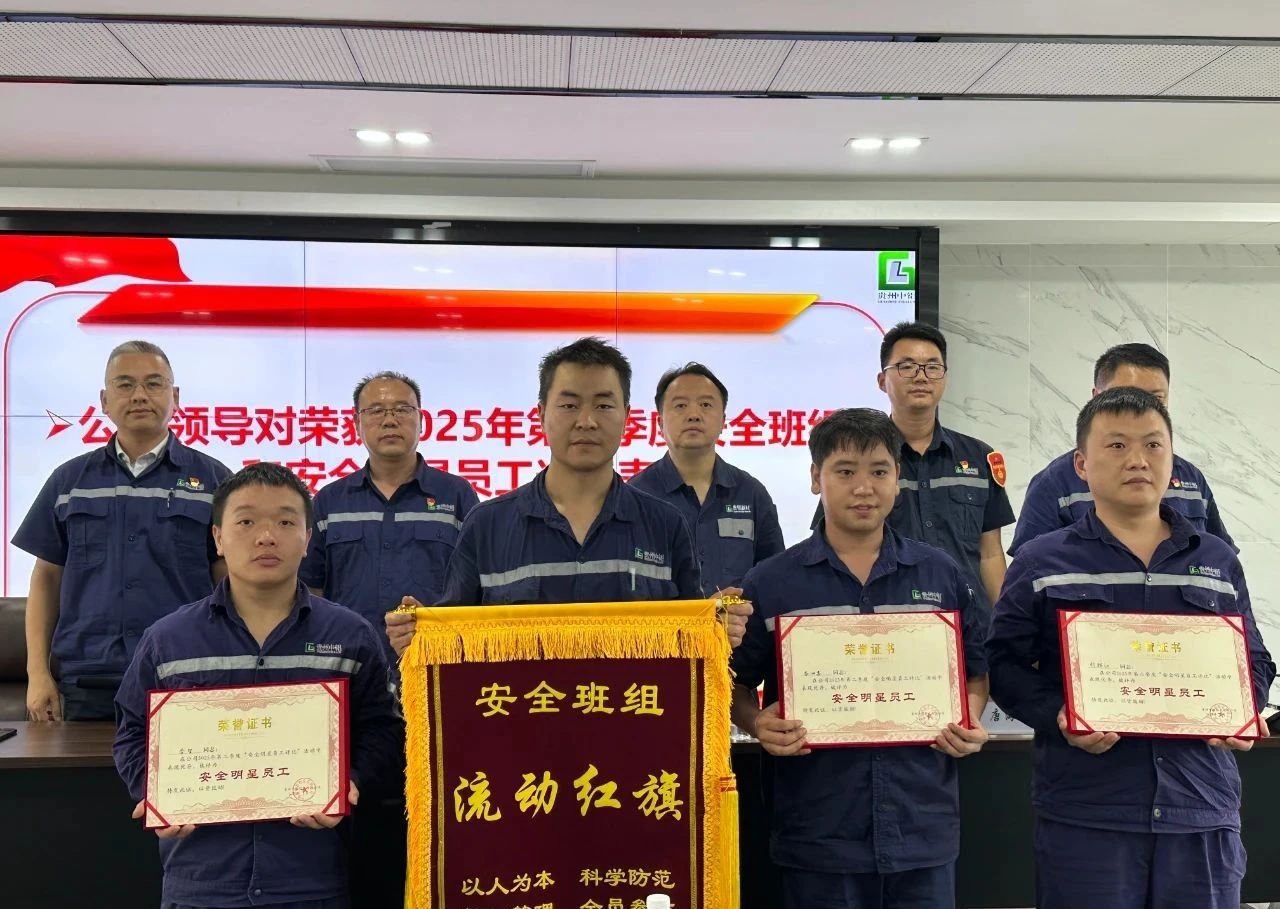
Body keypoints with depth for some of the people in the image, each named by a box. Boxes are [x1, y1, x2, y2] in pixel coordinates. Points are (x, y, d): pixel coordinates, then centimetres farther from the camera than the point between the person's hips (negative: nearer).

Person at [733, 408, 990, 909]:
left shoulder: (941, 574, 7)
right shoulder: (770, 583, -1)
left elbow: (976, 670, 16)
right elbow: (736, 685, 5)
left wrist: (969, 722, -2)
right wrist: (760, 725, -14)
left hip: (924, 826, 2)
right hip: (818, 832, -2)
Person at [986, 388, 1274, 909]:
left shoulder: (1219, 562, 13)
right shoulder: (1040, 563, 2)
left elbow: (1254, 662, 19)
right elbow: (1004, 662, 0)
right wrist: (1058, 717, -16)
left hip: (1203, 810, 3)